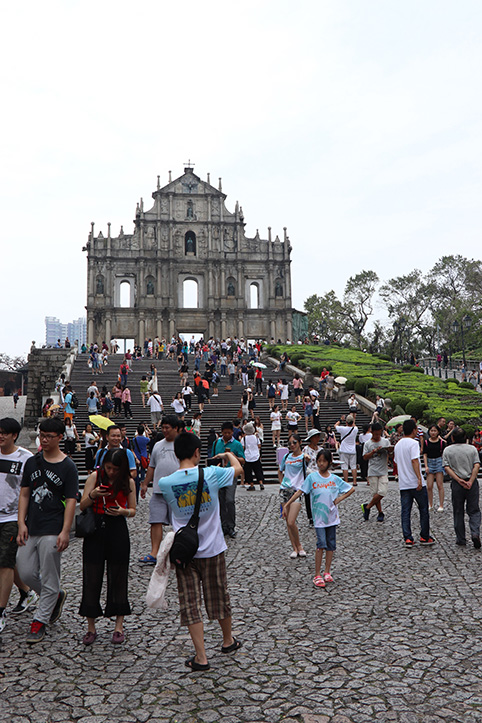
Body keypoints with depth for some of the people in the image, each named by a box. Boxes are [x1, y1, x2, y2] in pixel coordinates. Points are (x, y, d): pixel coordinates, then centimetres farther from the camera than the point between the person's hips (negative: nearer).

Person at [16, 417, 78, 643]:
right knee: (26, 573, 7)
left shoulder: (68, 467, -6)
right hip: (30, 529, 6)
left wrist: (65, 532, -15)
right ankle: (56, 597, 31)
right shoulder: (32, 462, 9)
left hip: (52, 531, -5)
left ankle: (40, 621, 14)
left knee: (49, 578, 0)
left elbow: (71, 501, -8)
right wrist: (21, 523, 1)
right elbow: (24, 494, 10)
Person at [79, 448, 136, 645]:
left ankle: (119, 626, 18)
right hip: (95, 529, 1)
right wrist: (92, 495, -19)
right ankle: (91, 627, 17)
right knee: (91, 578, 4)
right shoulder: (94, 477, -1)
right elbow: (82, 506, 1)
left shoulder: (128, 482, -1)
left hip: (117, 530, 0)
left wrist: (123, 511, -15)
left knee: (118, 577, 5)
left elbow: (133, 510, 7)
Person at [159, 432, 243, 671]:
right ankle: (228, 640, 39)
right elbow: (238, 468, 5)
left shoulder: (165, 483, -13)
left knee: (190, 604, 8)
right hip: (212, 549, 1)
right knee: (219, 596, 19)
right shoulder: (211, 474, -14)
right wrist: (227, 455, 25)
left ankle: (201, 657, 9)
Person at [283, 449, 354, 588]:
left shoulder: (335, 479, 4)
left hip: (332, 516, 3)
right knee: (321, 544, -11)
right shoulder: (312, 477, -3)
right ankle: (317, 575, -5)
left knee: (331, 545, 8)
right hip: (318, 517, -3)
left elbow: (351, 489, 12)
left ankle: (327, 572, 20)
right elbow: (300, 491, -5)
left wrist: (339, 499, 0)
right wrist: (287, 504, -10)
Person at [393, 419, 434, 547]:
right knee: (424, 510, 9)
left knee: (405, 512, 5)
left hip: (403, 484, 6)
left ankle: (408, 539, 2)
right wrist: (419, 478, -22)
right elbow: (414, 461, -20)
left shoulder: (398, 444, 13)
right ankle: (424, 537, 15)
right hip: (416, 483, -6)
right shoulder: (413, 443, -10)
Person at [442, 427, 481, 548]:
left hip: (456, 484, 0)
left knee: (458, 512, 9)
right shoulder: (472, 449, 1)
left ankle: (461, 539, 14)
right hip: (472, 482, 0)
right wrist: (470, 482, -11)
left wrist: (459, 480, -12)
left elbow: (447, 468, -9)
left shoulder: (447, 450, 0)